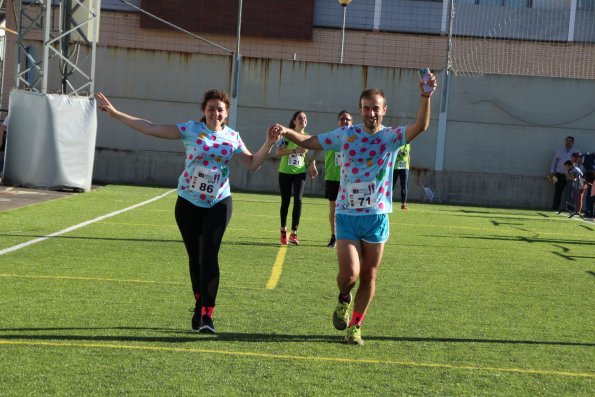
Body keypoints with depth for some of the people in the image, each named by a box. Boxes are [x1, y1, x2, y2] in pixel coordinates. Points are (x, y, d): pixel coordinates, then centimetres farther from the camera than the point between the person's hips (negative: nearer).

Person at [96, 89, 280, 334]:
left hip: (219, 204, 0)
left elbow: (252, 164, 6)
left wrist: (268, 144, -9)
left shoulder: (232, 137, 3)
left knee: (209, 255, -14)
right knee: (195, 257, 9)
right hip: (189, 203, 0)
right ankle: (200, 305, 29)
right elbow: (151, 128, -6)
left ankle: (206, 315, -14)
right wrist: (115, 114, -10)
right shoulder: (190, 130, -4)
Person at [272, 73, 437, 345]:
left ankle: (355, 326, 24)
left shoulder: (391, 137, -1)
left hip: (377, 217, 1)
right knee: (349, 273, -14)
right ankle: (344, 299, 22)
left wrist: (426, 97, -33)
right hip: (347, 216, -1)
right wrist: (287, 132, -13)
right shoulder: (346, 135, 1)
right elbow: (309, 142, 5)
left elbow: (420, 127, -18)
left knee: (368, 277, 7)